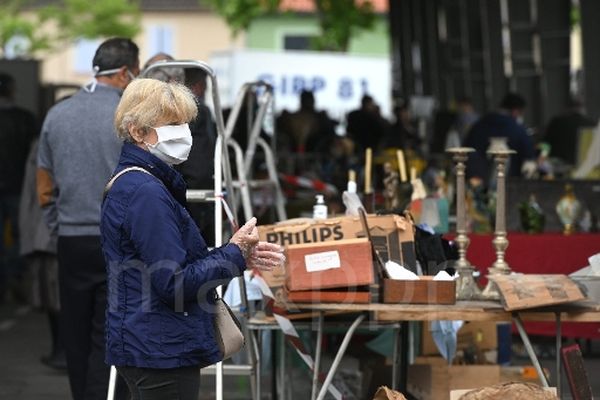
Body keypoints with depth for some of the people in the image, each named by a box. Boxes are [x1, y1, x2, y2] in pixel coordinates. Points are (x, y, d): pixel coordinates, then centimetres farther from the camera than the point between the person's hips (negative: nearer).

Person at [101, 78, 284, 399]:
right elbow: (174, 283, -21)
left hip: (144, 346, 10)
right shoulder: (145, 192, -18)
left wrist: (239, 255, 8)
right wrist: (234, 255, -10)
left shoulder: (131, 185, 14)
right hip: (160, 350, -10)